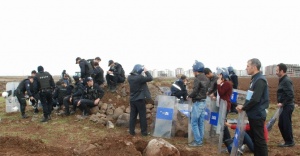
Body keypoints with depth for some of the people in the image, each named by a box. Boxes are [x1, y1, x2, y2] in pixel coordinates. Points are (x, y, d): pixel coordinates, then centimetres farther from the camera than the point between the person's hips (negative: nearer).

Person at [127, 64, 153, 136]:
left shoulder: (129, 77, 0)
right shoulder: (139, 77, -20)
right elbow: (150, 78, -15)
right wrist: (146, 71, -4)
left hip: (132, 99, 6)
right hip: (140, 100, -6)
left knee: (132, 116, 11)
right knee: (142, 116, 4)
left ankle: (132, 131, 15)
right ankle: (144, 132, 10)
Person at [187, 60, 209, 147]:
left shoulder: (197, 79, -16)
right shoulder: (206, 79, 11)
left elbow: (195, 91, -19)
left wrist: (189, 96, -3)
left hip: (197, 103, -8)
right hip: (203, 102, 9)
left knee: (194, 123, -1)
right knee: (201, 123, 12)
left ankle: (197, 141, 0)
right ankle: (200, 140, 18)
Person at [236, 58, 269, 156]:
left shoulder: (260, 80, -18)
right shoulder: (255, 79, 12)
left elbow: (255, 99, -25)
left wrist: (243, 108, -12)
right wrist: (244, 106, 3)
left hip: (257, 115, -10)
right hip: (253, 115, 10)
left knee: (260, 140, -1)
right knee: (254, 138, 17)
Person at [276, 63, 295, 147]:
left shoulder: (286, 81, -18)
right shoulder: (283, 80, 12)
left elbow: (290, 95, -23)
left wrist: (283, 103, -18)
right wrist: (280, 102, 11)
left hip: (287, 106, -10)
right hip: (285, 106, 10)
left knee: (286, 124, -1)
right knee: (281, 124, 14)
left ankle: (290, 142, 11)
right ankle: (287, 140, 24)